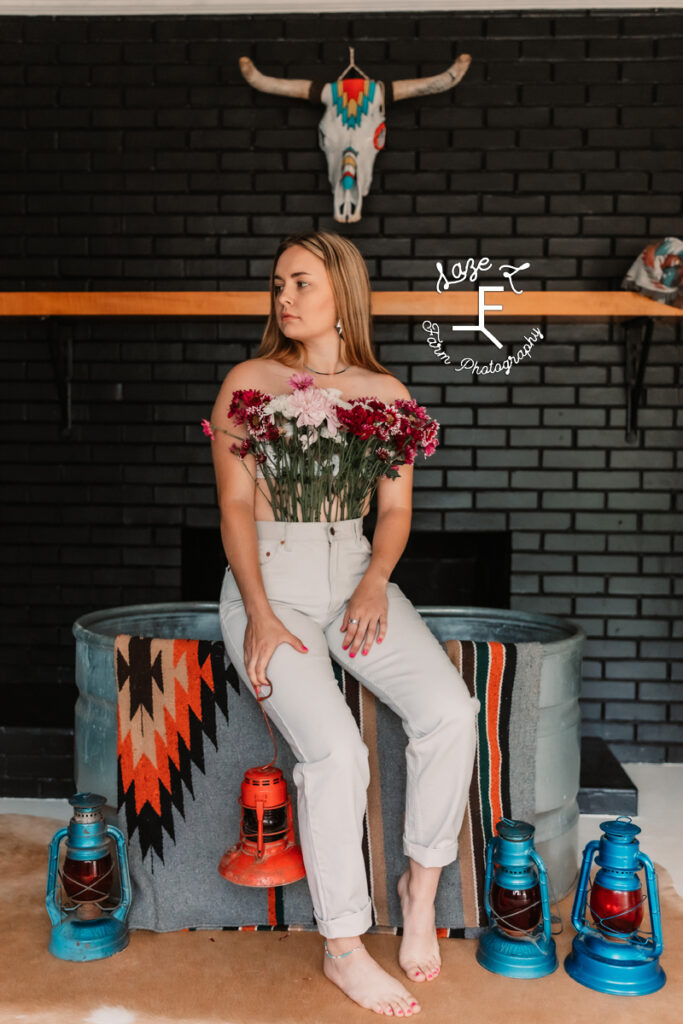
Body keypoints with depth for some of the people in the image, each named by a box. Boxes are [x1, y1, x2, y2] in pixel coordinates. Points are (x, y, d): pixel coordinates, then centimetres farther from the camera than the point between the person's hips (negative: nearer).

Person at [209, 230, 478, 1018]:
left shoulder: (385, 394, 9)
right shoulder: (248, 383, 2)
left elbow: (395, 511, 8)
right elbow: (235, 506, -4)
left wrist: (375, 584, -12)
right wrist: (260, 616, -14)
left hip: (354, 576, 3)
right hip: (269, 577, -3)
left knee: (451, 710, -19)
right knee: (334, 748, -23)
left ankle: (421, 880, 6)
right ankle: (344, 950, -3)